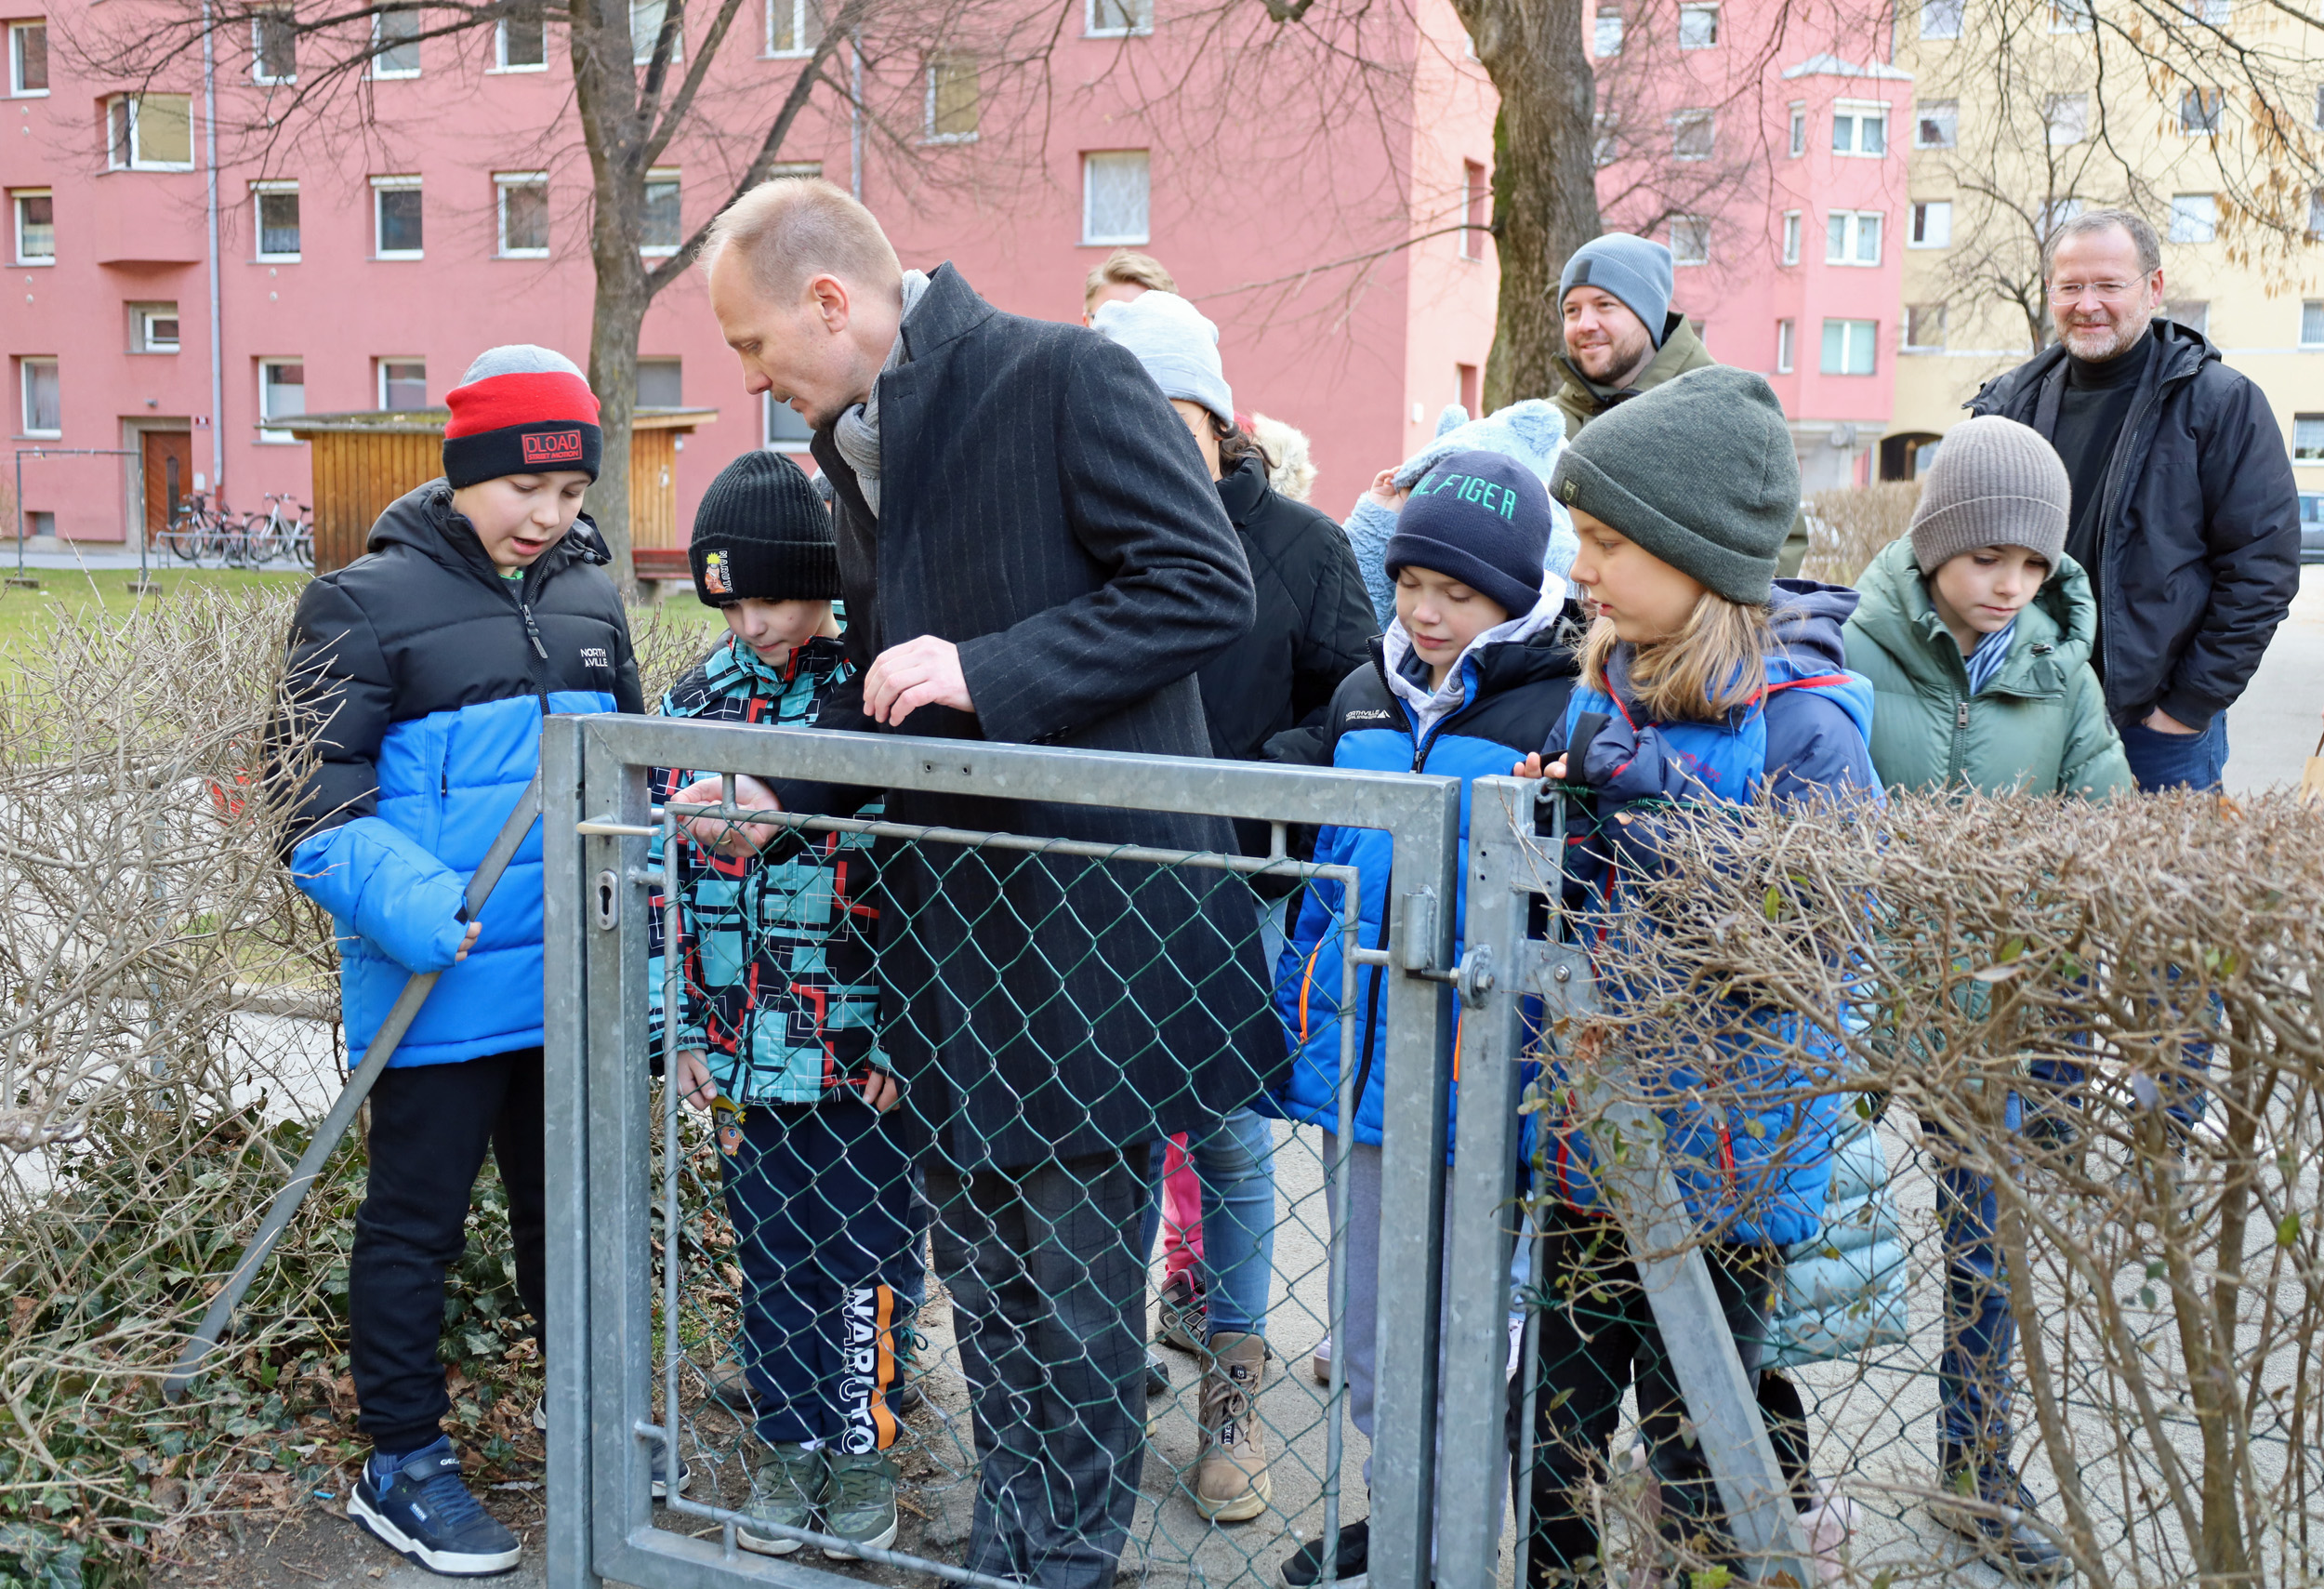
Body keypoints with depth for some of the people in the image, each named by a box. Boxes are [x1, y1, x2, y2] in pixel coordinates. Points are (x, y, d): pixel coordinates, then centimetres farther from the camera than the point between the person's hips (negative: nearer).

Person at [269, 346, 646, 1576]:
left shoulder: (589, 596, 8)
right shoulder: (370, 601, -9)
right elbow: (321, 806, -13)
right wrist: (426, 916, -28)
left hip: (571, 983, 6)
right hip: (439, 994, -5)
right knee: (416, 1220, 8)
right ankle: (402, 1463, 23)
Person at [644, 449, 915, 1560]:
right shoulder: (693, 701, 5)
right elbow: (660, 875, 9)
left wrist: (906, 1035, -12)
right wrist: (676, 1028, 6)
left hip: (861, 1051, -4)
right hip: (744, 1051, 5)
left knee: (862, 1258, 6)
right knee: (769, 1256, 15)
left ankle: (863, 1447, 24)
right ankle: (792, 1445, 30)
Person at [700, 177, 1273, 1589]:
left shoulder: (1067, 378, -12)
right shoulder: (853, 445, 14)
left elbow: (1208, 585, -18)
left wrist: (986, 672, -21)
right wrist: (776, 794, 8)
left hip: (1089, 911, -8)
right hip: (942, 911, 8)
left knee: (1077, 1273, 4)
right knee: (979, 1257, 17)